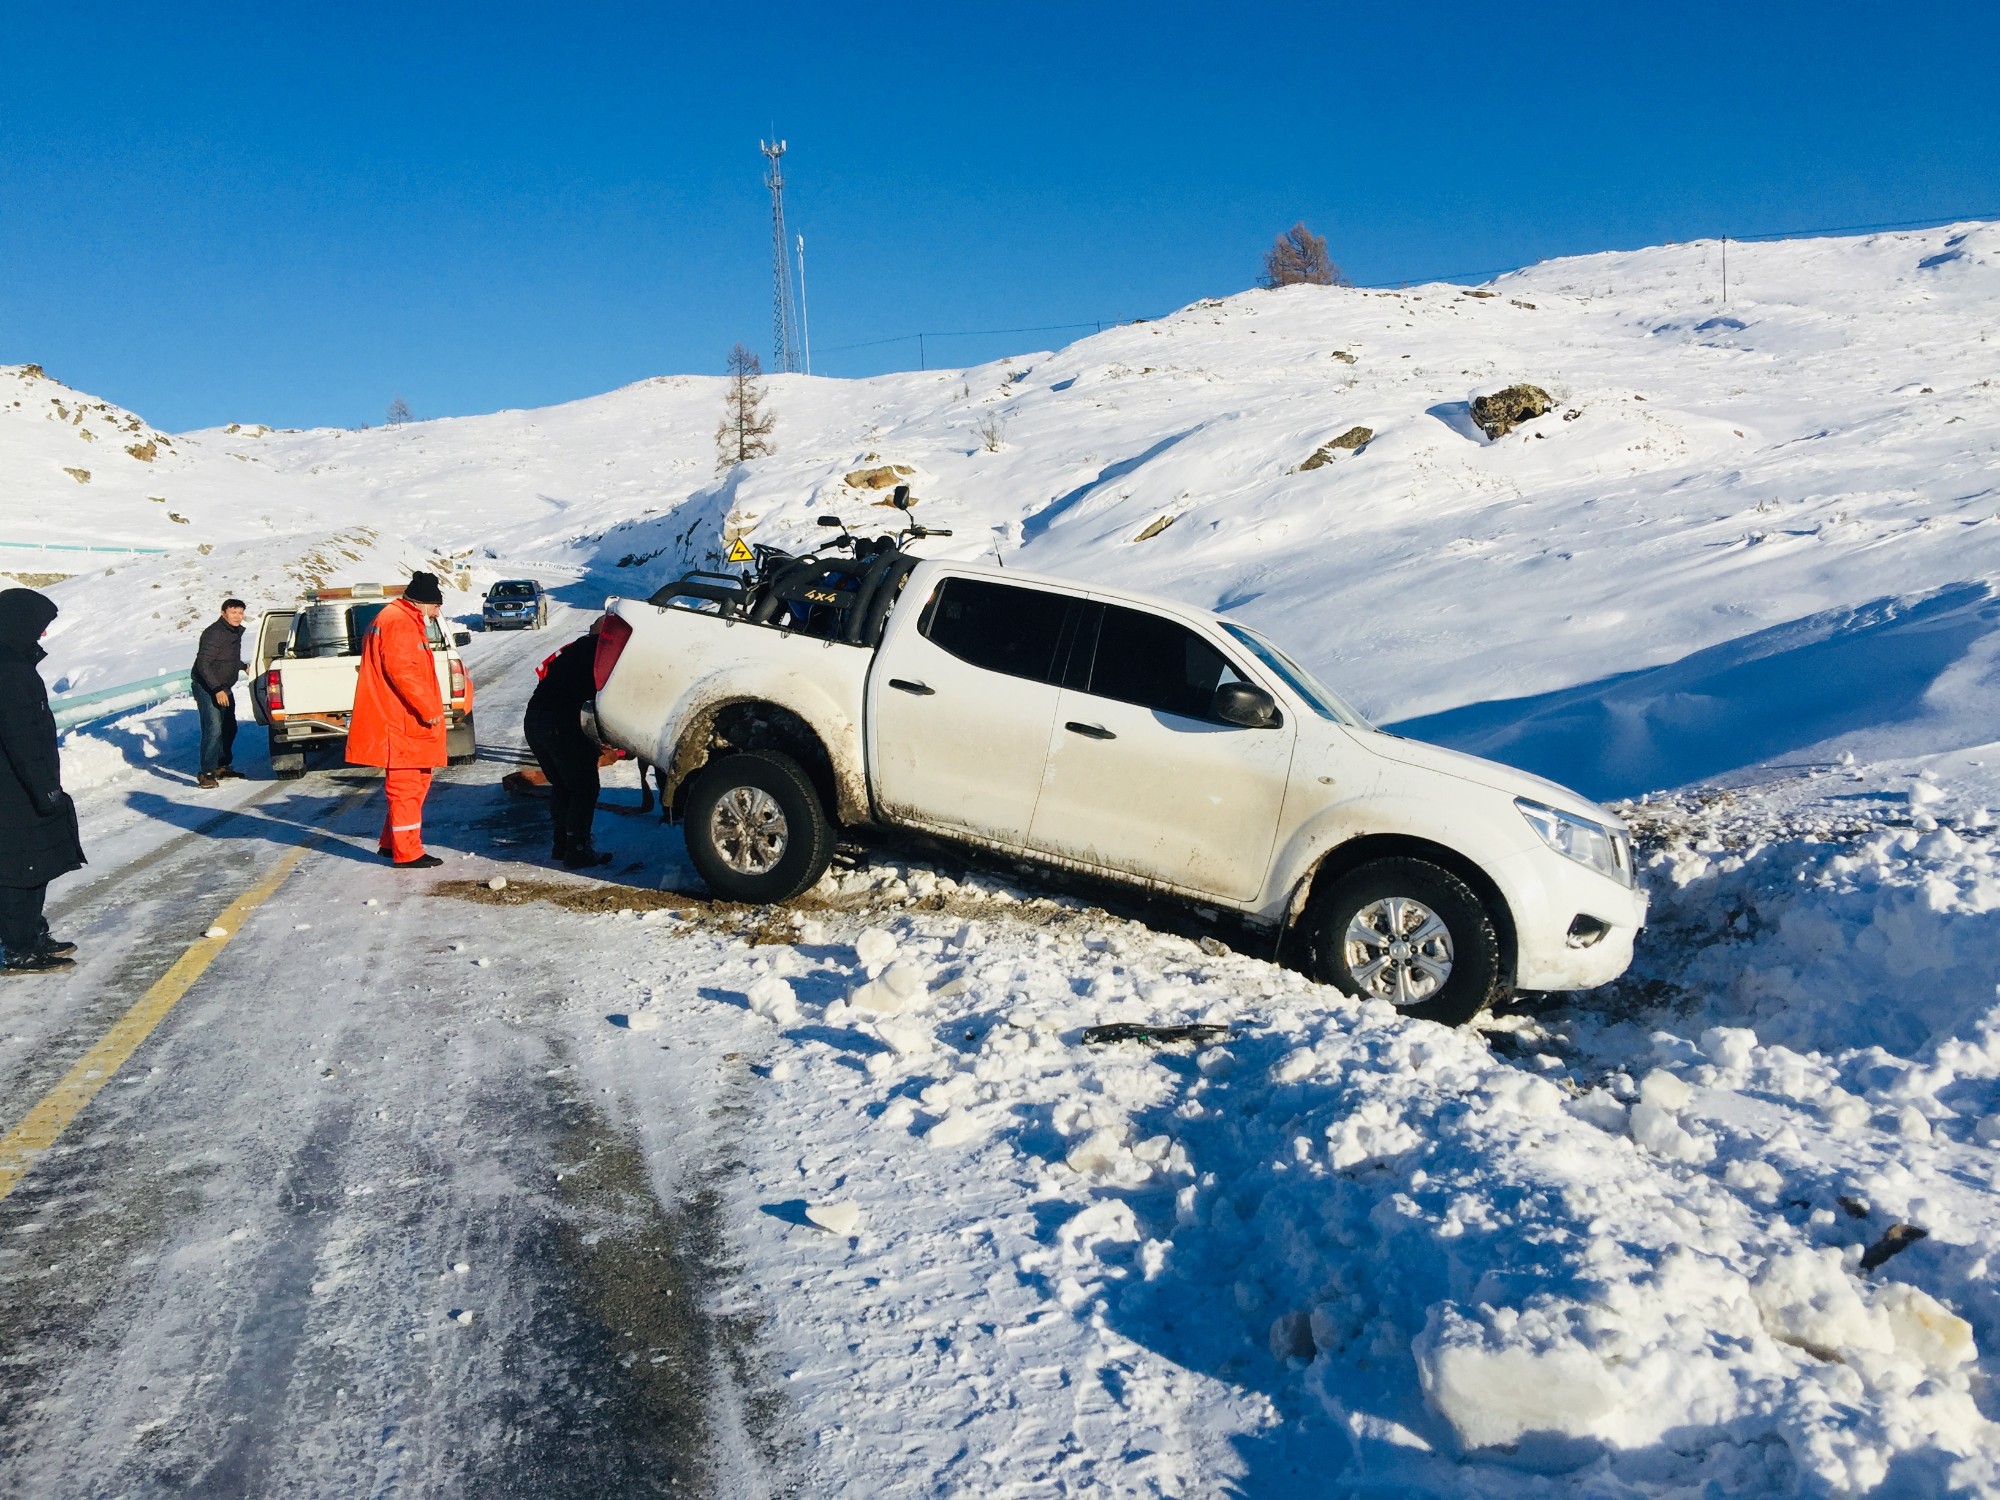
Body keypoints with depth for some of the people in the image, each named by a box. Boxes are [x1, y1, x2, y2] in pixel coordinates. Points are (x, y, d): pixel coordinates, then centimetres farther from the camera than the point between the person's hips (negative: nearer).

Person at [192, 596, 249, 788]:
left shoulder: (235, 632, 8)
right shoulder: (214, 633, -21)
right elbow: (203, 663, -25)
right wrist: (217, 690, -29)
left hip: (224, 688, 10)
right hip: (207, 688, -10)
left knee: (229, 729, 18)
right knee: (214, 729, -18)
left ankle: (222, 767, 32)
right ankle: (207, 773, -18)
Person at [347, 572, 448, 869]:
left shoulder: (400, 620, 21)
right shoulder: (400, 622, -14)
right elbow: (401, 670, -24)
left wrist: (425, 707, 24)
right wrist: (428, 708, -21)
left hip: (402, 721, 11)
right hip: (402, 724, -11)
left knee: (415, 783, 19)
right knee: (407, 786, -5)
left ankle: (392, 842, 27)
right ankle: (407, 853, 1)